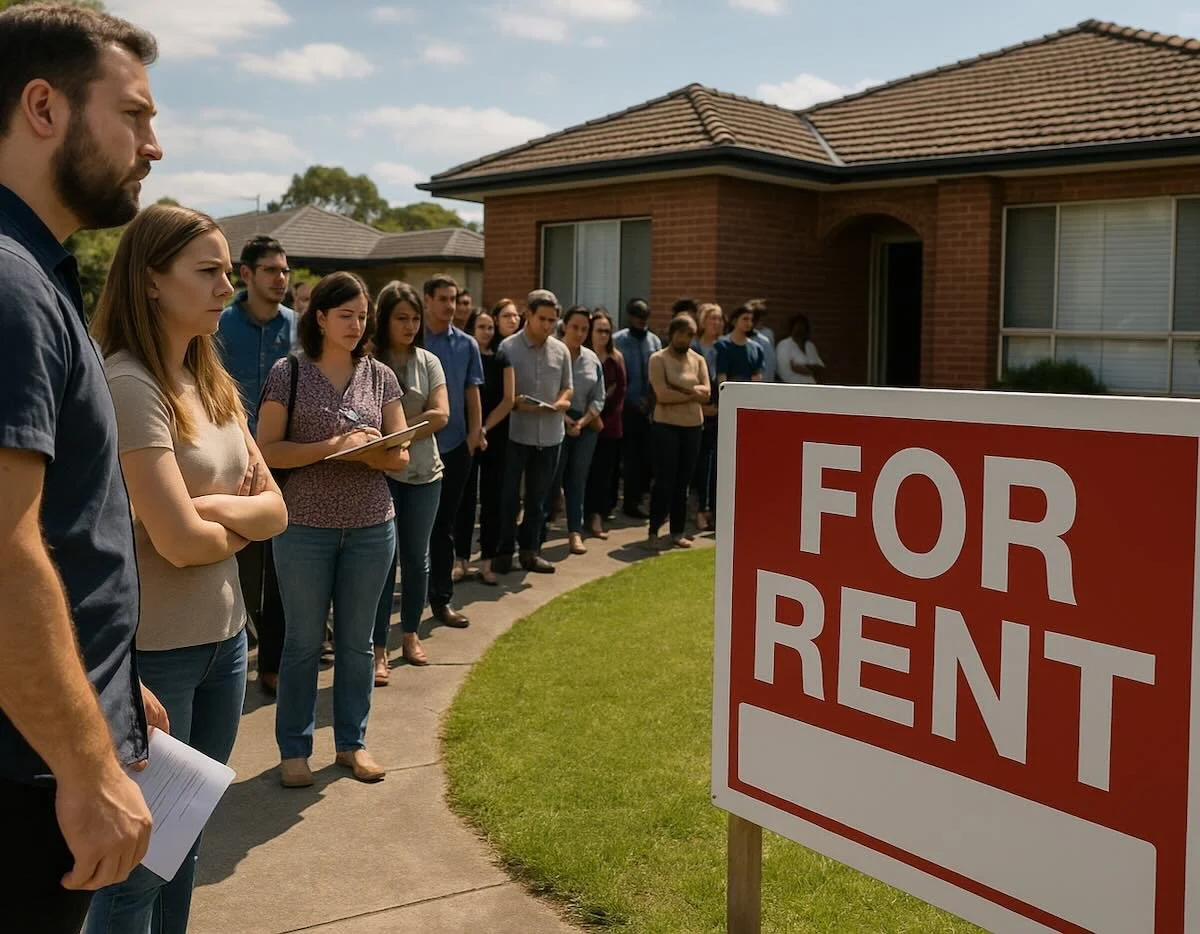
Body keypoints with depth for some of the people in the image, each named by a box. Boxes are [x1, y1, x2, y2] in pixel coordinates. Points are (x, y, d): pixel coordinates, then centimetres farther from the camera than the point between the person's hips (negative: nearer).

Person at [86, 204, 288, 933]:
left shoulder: (213, 383, 7)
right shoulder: (128, 384, -18)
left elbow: (276, 511, 7)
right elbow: (180, 541, -23)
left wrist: (217, 506, -13)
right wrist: (240, 524, -3)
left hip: (225, 636, 8)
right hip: (153, 649, -8)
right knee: (137, 859, 8)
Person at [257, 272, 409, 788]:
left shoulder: (380, 377, 5)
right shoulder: (289, 372, -4)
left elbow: (400, 456, 4)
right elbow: (266, 450, -9)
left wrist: (369, 453, -18)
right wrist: (331, 446, -21)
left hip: (372, 527, 3)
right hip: (305, 527, -3)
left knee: (357, 640, 12)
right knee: (303, 641, 7)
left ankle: (352, 742, 25)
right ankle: (294, 748, 20)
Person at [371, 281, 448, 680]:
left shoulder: (428, 362, 5)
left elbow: (440, 415, -5)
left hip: (424, 473, 4)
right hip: (381, 472, -4)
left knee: (417, 558, 13)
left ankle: (411, 636, 29)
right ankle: (379, 649, 8)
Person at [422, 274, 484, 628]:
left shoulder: (467, 345, 4)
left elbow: (472, 392, 7)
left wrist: (475, 432, -4)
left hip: (455, 446, 3)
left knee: (444, 525, 10)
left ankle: (441, 598, 16)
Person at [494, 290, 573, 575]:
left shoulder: (561, 351, 6)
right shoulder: (508, 347, -7)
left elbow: (567, 388, 13)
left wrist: (561, 401, -9)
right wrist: (515, 403, -24)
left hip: (550, 435, 4)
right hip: (515, 433, -4)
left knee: (537, 498, 13)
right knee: (508, 497, 4)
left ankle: (529, 551, 24)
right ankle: (504, 552, 15)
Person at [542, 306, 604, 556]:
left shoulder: (592, 359, 8)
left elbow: (598, 398, 8)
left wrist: (582, 422, -6)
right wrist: (564, 419, -14)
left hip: (586, 425, 4)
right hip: (556, 423, -4)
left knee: (578, 480, 7)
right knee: (552, 479, -4)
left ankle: (575, 532, 12)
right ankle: (539, 529, 8)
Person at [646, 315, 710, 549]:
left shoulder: (698, 360, 10)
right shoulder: (659, 359, -5)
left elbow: (705, 393, -2)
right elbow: (662, 394, -16)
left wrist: (679, 388, -14)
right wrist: (691, 394, -8)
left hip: (693, 426, 4)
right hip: (666, 425, -4)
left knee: (683, 482, 9)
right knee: (664, 480, -4)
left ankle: (678, 532, 16)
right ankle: (654, 532, 4)